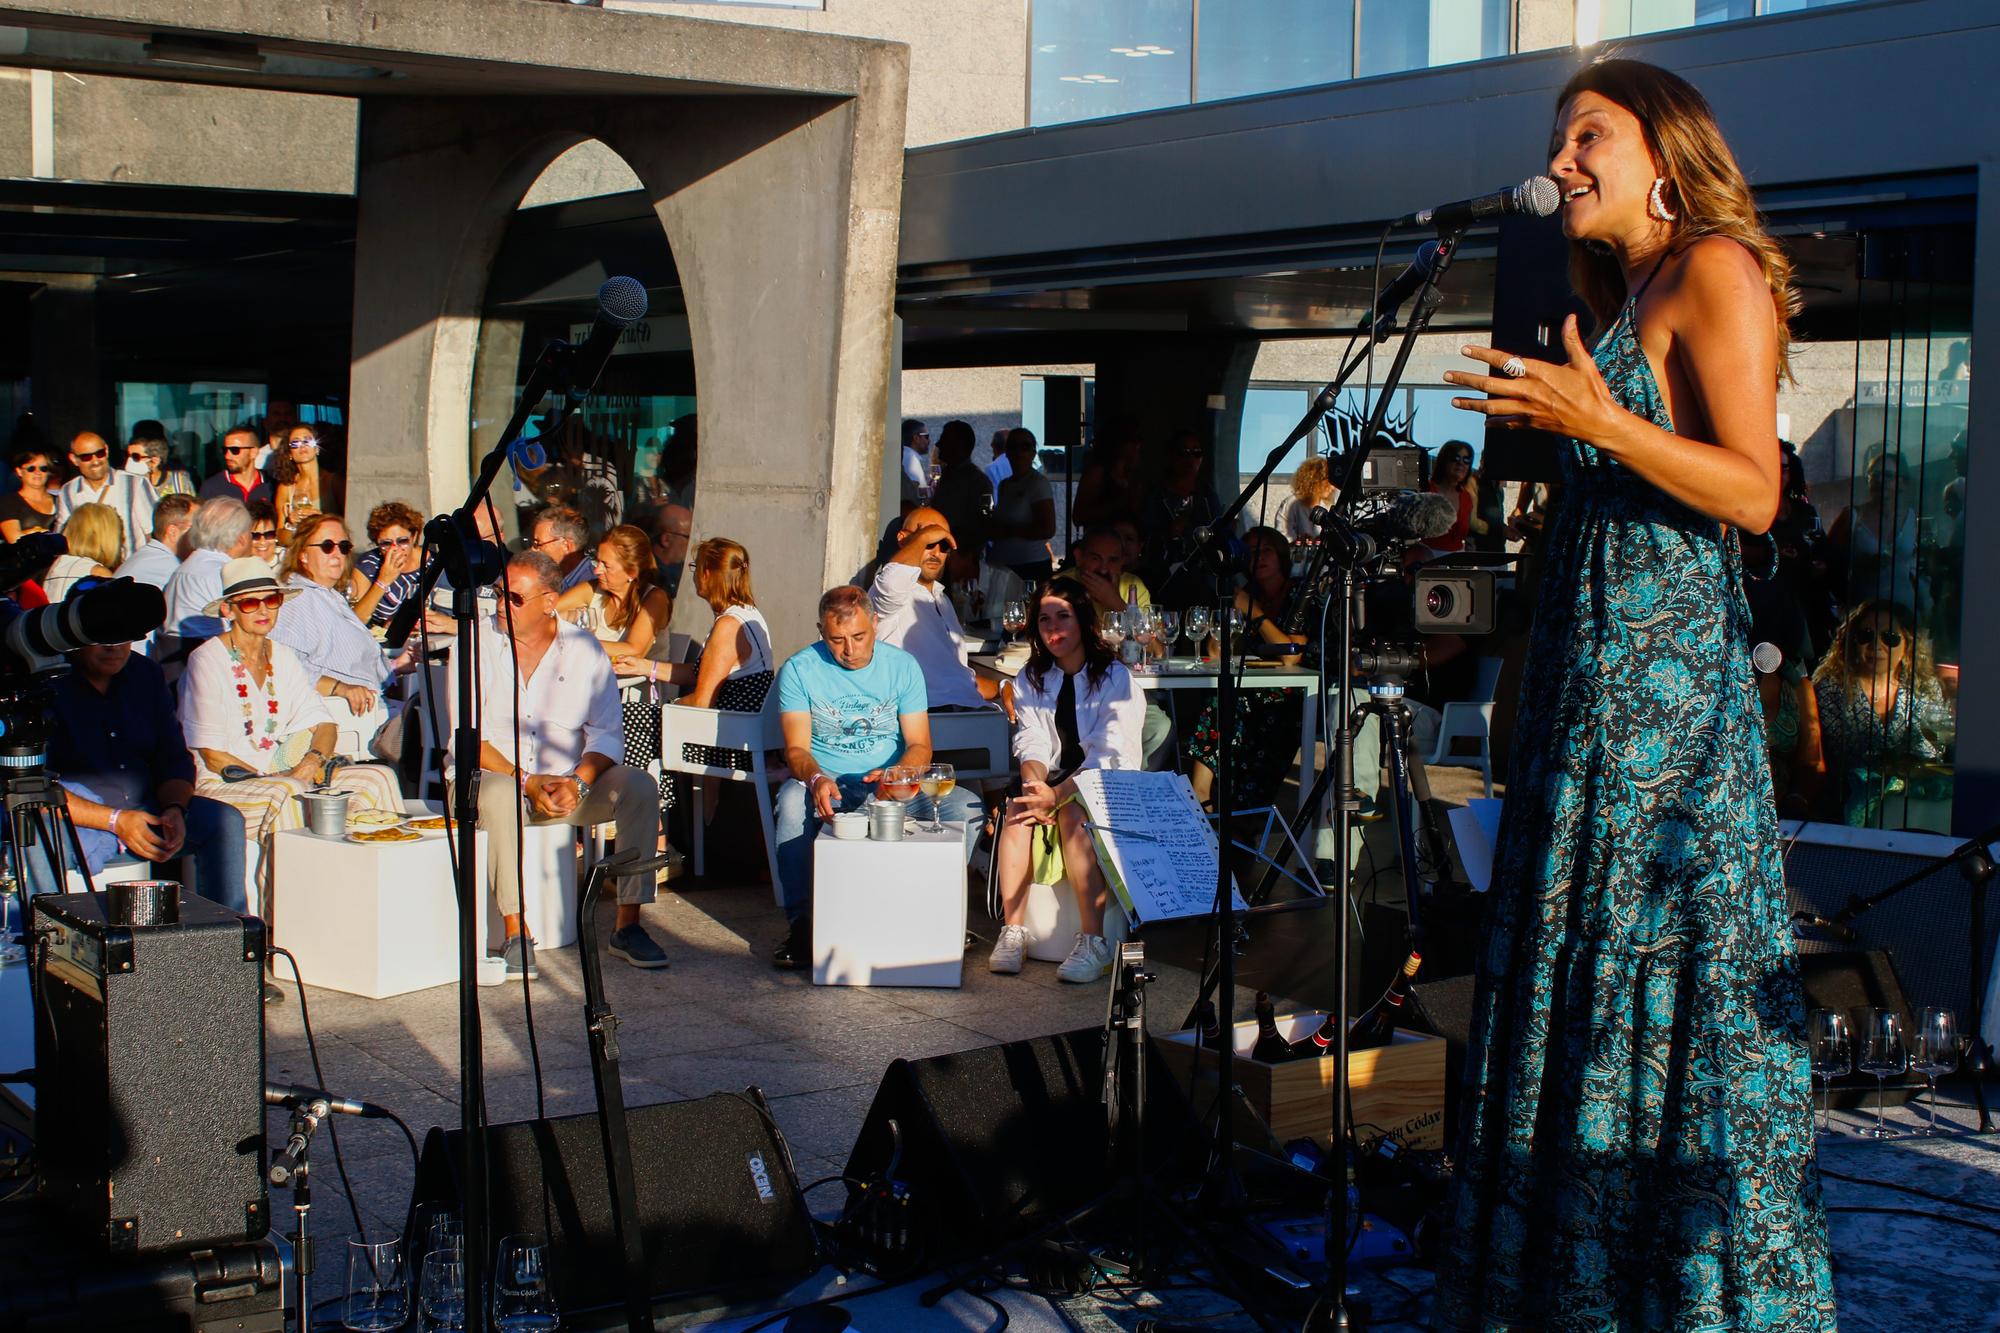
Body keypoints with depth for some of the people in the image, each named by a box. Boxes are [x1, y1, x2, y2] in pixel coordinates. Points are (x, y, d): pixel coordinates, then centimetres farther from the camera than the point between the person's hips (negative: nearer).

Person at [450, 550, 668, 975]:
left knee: (638, 785, -22)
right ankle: (516, 934, -31)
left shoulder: (584, 649, 1)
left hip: (567, 785, 2)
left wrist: (578, 781, -24)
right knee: (500, 792, -37)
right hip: (490, 777, -2)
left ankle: (627, 925, -18)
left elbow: (606, 735, -5)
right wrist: (526, 782, -23)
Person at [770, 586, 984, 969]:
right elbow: (796, 748, -9)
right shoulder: (799, 670, -3)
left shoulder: (902, 666, 2)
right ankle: (801, 923, -25)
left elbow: (919, 745, -1)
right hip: (825, 783, -2)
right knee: (792, 802, -37)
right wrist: (816, 779, -33)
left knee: (964, 806, -23)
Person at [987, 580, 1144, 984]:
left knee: (1074, 815, -34)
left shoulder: (1116, 678, -7)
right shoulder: (1031, 679, 10)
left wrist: (1057, 796, -29)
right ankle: (1012, 931, -29)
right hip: (1057, 782, 4)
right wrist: (1035, 787, -23)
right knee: (1017, 811, -27)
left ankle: (1093, 942, -35)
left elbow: (1111, 757, -17)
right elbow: (1032, 743, 0)